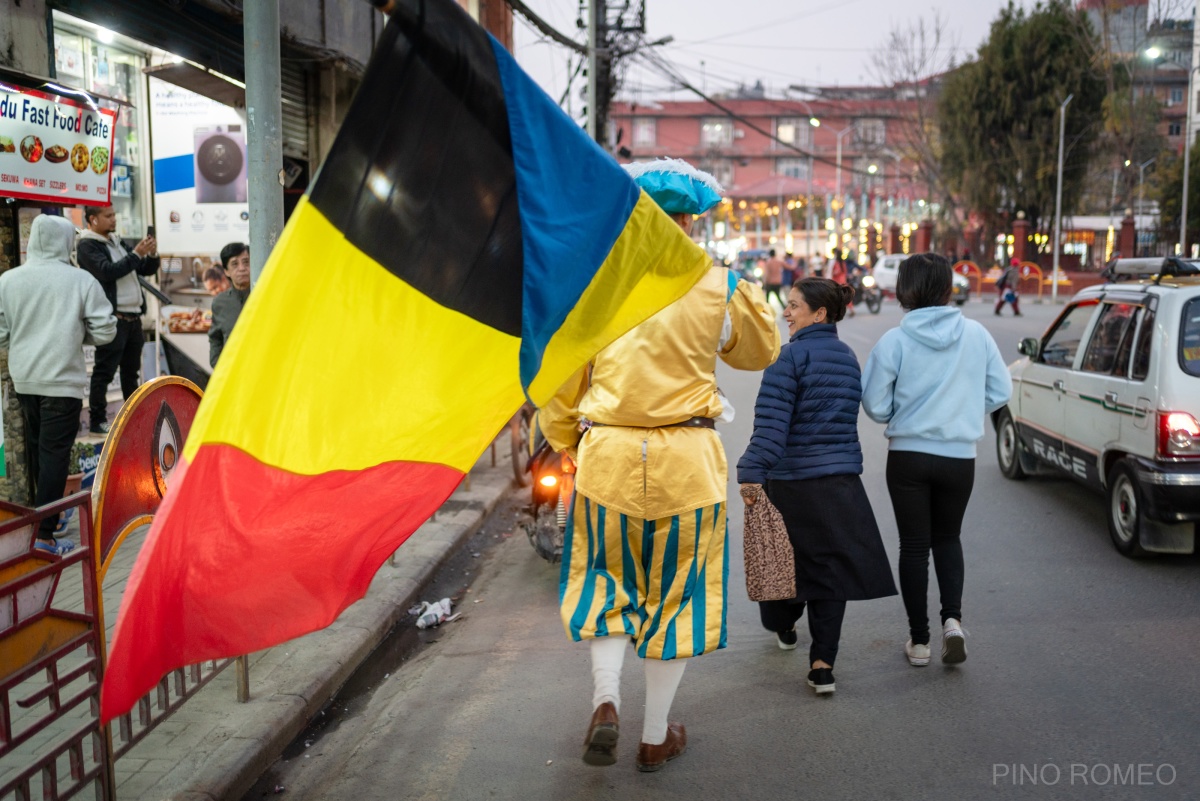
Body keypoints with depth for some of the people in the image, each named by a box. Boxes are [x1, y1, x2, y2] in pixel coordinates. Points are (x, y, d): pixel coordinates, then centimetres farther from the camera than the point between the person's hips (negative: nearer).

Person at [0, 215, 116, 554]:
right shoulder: (81, 280, -10)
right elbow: (104, 331, -8)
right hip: (63, 380, -4)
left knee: (36, 450, 19)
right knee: (54, 453, -2)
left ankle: (45, 513, 35)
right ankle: (43, 534, -4)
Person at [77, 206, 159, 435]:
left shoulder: (117, 242, 19)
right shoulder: (87, 246, -6)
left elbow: (147, 270, 20)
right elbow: (108, 272, -21)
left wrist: (152, 254, -1)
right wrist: (136, 254, -21)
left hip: (133, 316, 8)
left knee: (131, 370, 14)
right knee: (104, 372, -5)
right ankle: (98, 420, -1)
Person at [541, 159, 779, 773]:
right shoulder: (715, 286, -4)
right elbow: (761, 351, 13)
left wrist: (566, 444, 16)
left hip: (606, 455, 1)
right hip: (687, 461, 0)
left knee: (606, 581, 21)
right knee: (676, 592, 14)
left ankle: (605, 702, 3)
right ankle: (655, 738, 24)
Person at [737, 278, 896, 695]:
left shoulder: (791, 356, -11)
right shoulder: (848, 357, 11)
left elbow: (772, 421, -20)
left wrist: (752, 472, -22)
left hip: (792, 480, -5)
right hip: (841, 482, 5)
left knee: (785, 558, 16)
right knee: (831, 566, 5)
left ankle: (783, 626, 40)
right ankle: (822, 663, -1)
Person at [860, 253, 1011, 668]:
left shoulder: (894, 341, -12)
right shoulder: (976, 334, -3)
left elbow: (875, 405, -8)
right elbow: (1001, 391, 2)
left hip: (909, 456, -2)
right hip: (959, 457, 2)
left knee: (914, 545, 10)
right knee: (947, 538, 21)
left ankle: (919, 640, 16)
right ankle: (952, 618, 2)